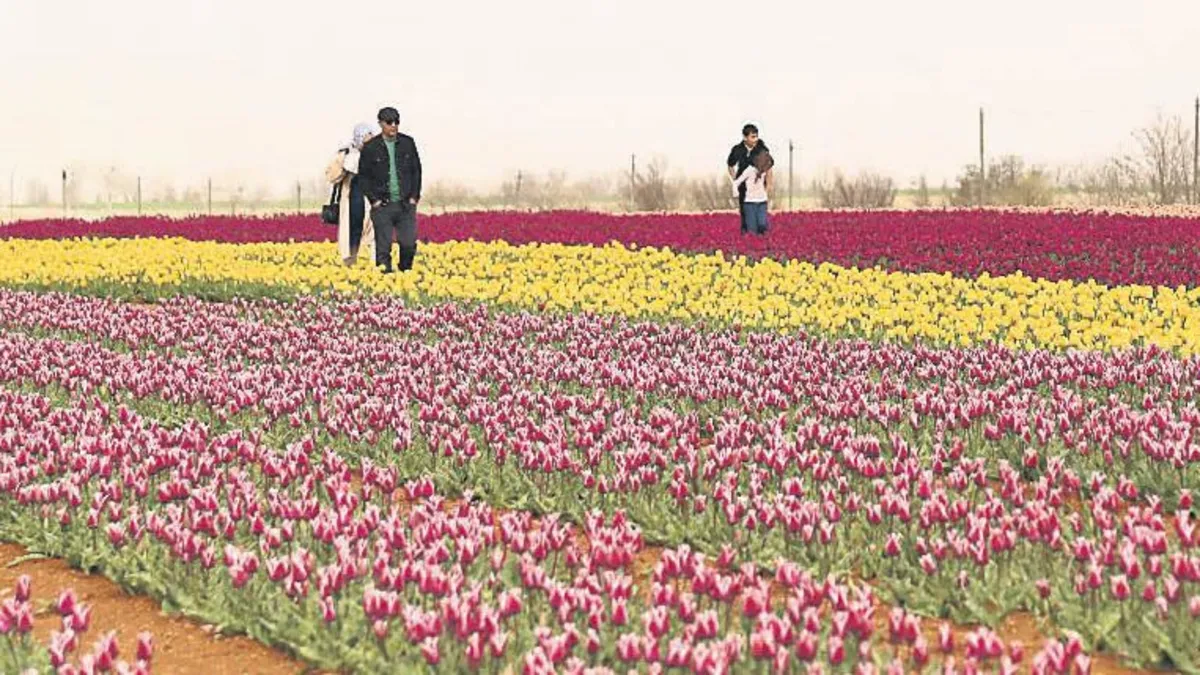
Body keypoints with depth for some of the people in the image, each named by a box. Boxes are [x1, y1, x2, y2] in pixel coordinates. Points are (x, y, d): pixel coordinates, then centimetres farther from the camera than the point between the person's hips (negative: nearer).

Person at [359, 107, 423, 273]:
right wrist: (374, 200, -5)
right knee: (383, 247, -2)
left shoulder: (408, 143, 6)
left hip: (406, 204, 2)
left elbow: (416, 170, 12)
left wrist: (414, 196, 3)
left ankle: (406, 273, 17)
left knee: (409, 243, -4)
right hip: (382, 205, -2)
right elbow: (364, 176, 4)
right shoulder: (370, 147, -1)